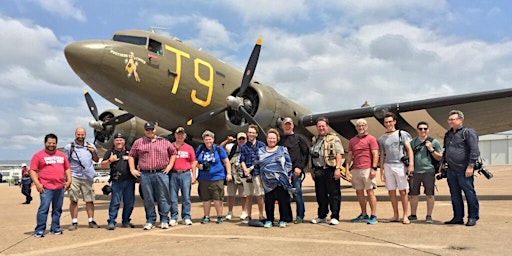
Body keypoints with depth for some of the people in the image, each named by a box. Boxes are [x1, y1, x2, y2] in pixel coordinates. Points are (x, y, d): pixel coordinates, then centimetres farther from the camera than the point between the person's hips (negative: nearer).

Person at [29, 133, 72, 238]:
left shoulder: (61, 155, 17)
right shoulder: (38, 155, 2)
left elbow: (67, 169, 20)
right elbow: (32, 171, -2)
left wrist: (69, 180, 8)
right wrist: (37, 183, -12)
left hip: (60, 187, 5)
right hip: (46, 188, -4)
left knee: (57, 209, 9)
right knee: (43, 209, -7)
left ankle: (55, 228, 19)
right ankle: (39, 230, 2)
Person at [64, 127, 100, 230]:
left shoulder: (90, 146, 12)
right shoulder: (69, 147, 4)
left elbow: (96, 160, 18)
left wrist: (93, 152, -1)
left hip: (87, 177, 2)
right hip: (74, 177, -2)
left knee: (89, 200, 2)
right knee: (73, 200, -2)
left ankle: (91, 221, 11)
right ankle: (74, 222, 6)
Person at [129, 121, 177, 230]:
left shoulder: (164, 142, 11)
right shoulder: (138, 142, 11)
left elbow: (173, 153, 18)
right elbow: (131, 156, 15)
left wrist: (169, 166, 8)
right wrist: (132, 170, 6)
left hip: (161, 173, 0)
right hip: (145, 175, 1)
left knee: (163, 198, 1)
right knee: (148, 199, 5)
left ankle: (164, 220, 9)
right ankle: (150, 221, 15)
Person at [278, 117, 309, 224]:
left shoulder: (299, 138, 6)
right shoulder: (280, 140, 14)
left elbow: (306, 153, 1)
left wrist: (300, 167, -8)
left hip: (296, 171, -3)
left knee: (297, 193, -4)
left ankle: (300, 216, 7)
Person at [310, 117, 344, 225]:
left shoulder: (334, 139, -1)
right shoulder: (315, 140, 17)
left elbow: (339, 154, -8)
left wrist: (337, 168, -16)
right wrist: (312, 170, 16)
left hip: (330, 170, -6)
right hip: (318, 171, 6)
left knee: (334, 194, -1)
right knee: (320, 195, 12)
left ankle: (335, 217, 6)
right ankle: (321, 216, 23)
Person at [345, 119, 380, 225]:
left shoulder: (371, 139, 1)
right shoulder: (352, 141, 16)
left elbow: (375, 154, -5)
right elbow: (349, 155, 15)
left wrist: (374, 168, -13)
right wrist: (347, 168, 6)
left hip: (367, 169, -5)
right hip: (355, 170, 6)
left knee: (370, 192, -4)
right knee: (359, 192, 9)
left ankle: (373, 216, 0)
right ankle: (364, 215, 19)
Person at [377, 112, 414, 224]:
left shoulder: (402, 134, 6)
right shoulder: (382, 138, 14)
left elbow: (409, 149, 0)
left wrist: (411, 164, -11)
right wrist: (381, 172, 11)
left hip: (400, 165, -4)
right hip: (387, 166, 4)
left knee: (403, 192, -2)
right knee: (391, 192, 6)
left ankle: (405, 216, 3)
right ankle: (395, 215, 15)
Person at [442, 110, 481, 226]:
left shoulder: (468, 132, -5)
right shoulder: (448, 134, 17)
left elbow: (475, 151, -12)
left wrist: (470, 166, -17)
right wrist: (443, 162, 18)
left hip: (464, 170, -7)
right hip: (450, 170, 7)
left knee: (470, 194, 3)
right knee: (455, 195, 11)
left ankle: (473, 217, 13)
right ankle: (458, 217, 20)